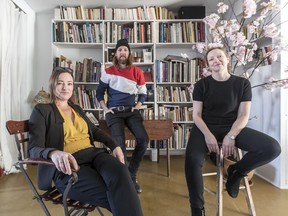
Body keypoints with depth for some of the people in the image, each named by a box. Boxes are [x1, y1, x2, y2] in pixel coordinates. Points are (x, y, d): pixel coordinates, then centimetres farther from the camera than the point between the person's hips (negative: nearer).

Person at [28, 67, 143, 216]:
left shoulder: (77, 108, 24)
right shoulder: (42, 110, 5)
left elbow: (94, 130, 28)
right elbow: (34, 148, -4)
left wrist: (114, 145, 8)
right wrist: (53, 153, -30)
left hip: (93, 154, 5)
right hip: (67, 164, -5)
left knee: (119, 171, -33)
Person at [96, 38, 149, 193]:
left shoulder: (137, 72, 8)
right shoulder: (108, 72, 5)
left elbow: (143, 94, 16)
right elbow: (99, 93, 11)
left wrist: (137, 107, -1)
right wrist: (105, 109, -2)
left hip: (131, 111, 2)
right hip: (114, 112, -2)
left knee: (144, 140, -21)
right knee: (120, 143, -27)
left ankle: (131, 175, 0)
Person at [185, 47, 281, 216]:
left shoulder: (242, 83, 3)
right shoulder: (202, 84, 1)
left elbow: (243, 116, 0)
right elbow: (196, 115, -2)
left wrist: (231, 136, -18)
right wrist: (208, 135, -20)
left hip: (232, 127, 2)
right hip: (206, 127, -1)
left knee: (273, 148, -21)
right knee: (192, 159, -32)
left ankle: (236, 172, 6)